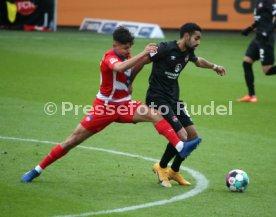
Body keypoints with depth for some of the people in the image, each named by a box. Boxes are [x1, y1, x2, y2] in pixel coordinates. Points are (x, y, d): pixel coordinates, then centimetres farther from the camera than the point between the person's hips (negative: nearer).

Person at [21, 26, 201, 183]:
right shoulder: (110, 58, -22)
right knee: (74, 140, -2)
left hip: (124, 104, 6)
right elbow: (119, 68, -48)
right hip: (105, 106, -6)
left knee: (156, 115, -18)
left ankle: (180, 147, -29)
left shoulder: (126, 56, 0)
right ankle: (37, 170, 10)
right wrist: (144, 53, -48)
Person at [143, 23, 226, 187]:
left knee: (193, 136, 5)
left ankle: (174, 171, 24)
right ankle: (161, 167, 8)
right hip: (158, 99, -9)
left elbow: (198, 61, 33)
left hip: (173, 99, 9)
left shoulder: (188, 53, 7)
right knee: (181, 136, -17)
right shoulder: (165, 49, -18)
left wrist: (214, 66, 40)